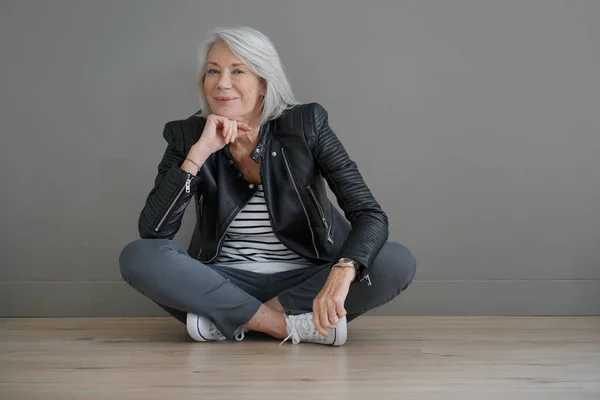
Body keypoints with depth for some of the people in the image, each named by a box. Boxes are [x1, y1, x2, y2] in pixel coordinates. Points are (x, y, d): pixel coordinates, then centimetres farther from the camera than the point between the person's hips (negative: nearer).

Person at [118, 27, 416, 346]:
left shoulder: (305, 125, -10)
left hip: (307, 281, 0)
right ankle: (299, 326, -25)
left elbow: (371, 215, -17)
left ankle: (230, 320, -22)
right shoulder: (188, 136, -5)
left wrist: (341, 274, -37)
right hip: (225, 283, 1)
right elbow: (152, 231, -15)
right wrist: (199, 152, -23)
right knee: (137, 257, -26)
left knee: (398, 262, -27)